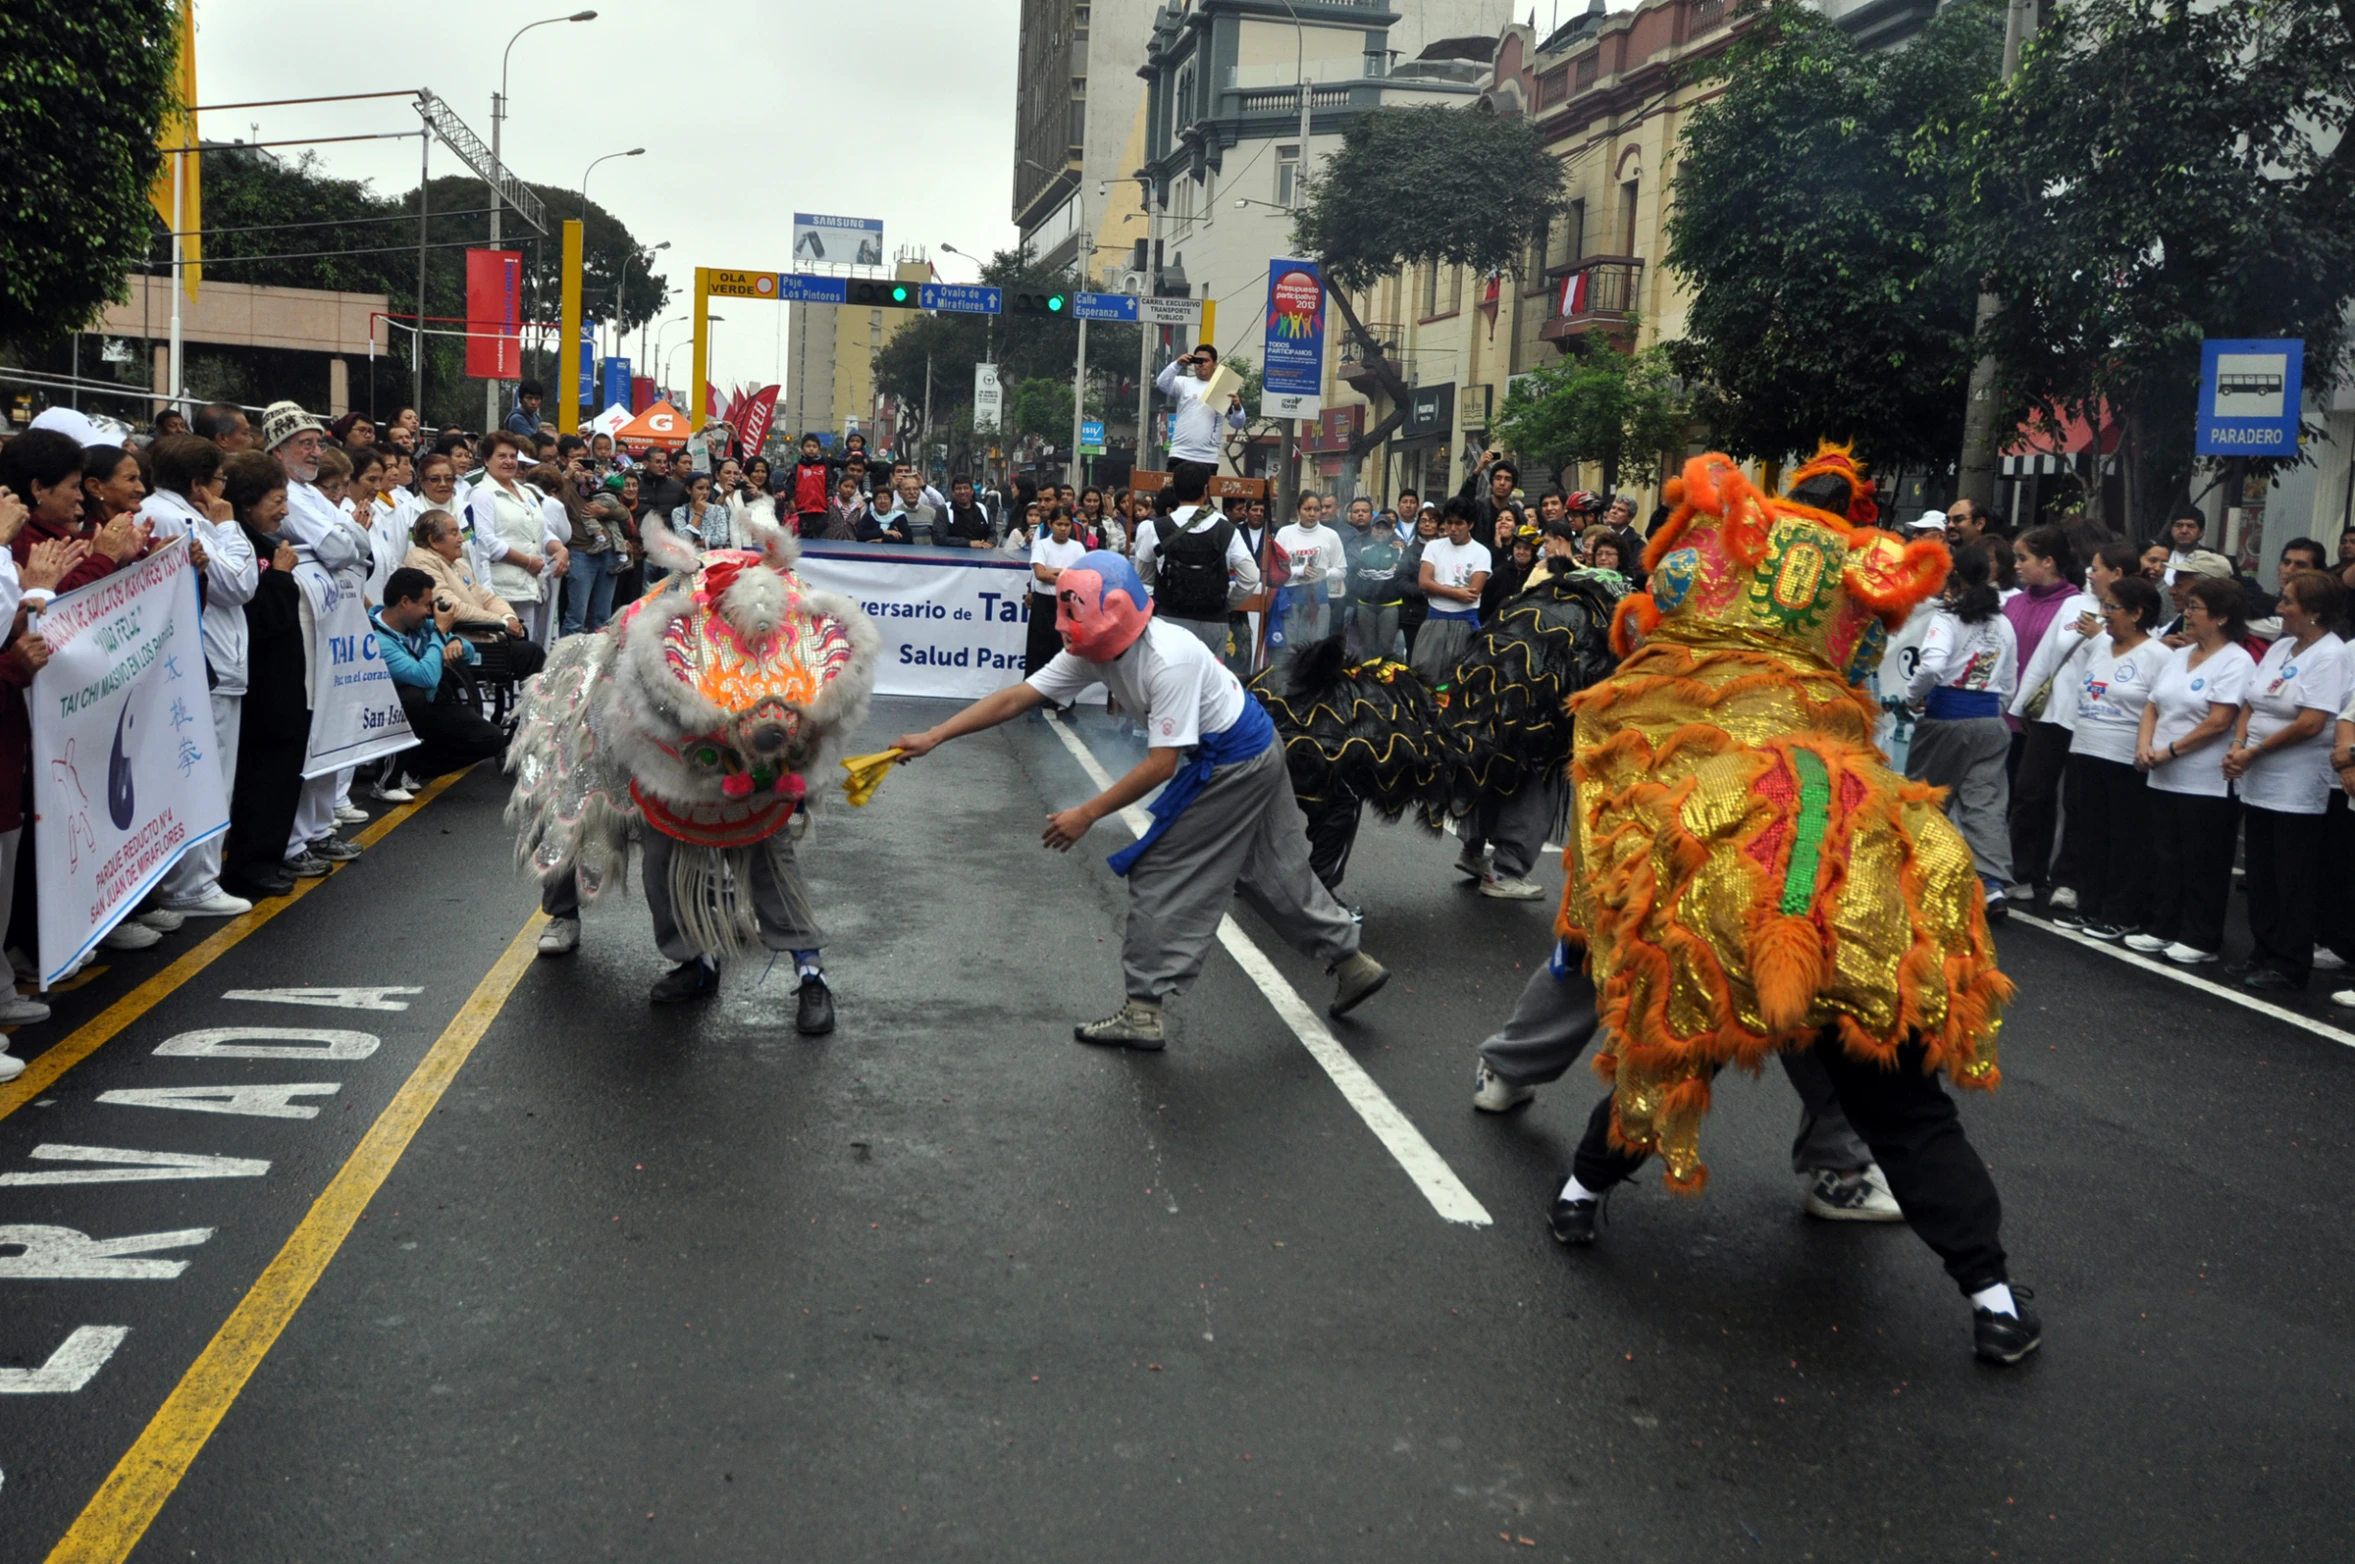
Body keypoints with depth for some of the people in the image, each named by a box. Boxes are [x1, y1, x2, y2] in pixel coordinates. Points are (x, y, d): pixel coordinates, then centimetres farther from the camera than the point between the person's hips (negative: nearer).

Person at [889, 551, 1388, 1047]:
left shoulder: (1169, 662, -32)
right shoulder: (1094, 651, -8)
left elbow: (1161, 765, -29)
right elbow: (1016, 698, -9)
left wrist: (1086, 814, -26)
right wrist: (932, 737, -13)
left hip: (1230, 766, -9)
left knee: (1160, 876, -5)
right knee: (1275, 873, 19)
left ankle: (1145, 1010, 1)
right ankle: (1350, 960, 32)